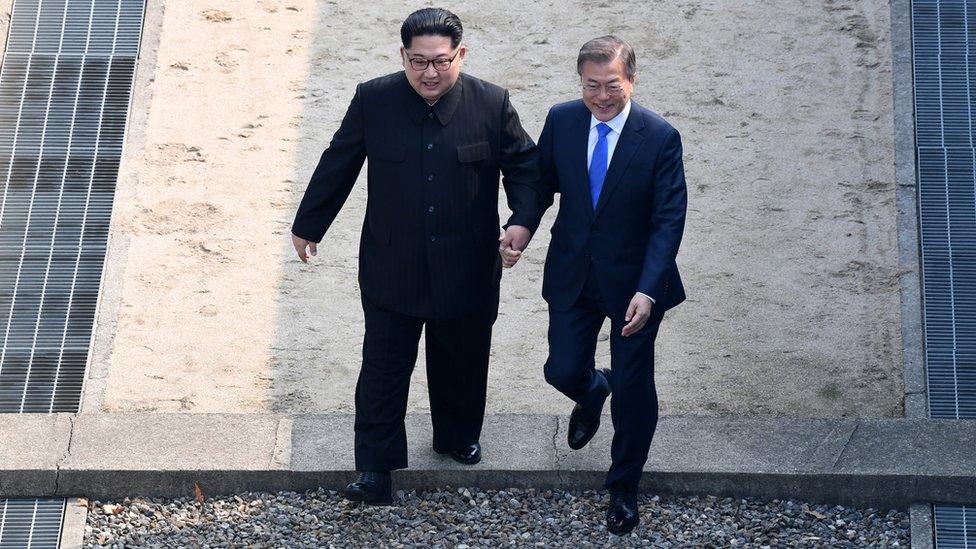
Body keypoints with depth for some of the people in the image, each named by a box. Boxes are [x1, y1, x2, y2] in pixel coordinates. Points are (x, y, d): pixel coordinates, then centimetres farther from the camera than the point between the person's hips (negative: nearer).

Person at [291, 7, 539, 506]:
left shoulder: (492, 104, -11)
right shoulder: (373, 101, -10)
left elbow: (525, 165, 0)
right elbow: (337, 166, 1)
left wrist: (523, 219, -17)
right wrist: (307, 225, 10)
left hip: (467, 272, 1)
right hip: (392, 269, -1)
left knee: (462, 365, 19)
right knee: (383, 369, 5)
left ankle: (457, 438, 43)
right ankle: (375, 465, 17)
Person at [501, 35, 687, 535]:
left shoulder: (659, 138, -17)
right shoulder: (561, 120, -7)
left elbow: (669, 220, -17)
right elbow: (543, 183, 7)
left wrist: (647, 291, -25)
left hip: (633, 282, -3)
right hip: (572, 274, 3)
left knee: (633, 389, 6)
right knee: (563, 371, 6)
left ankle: (624, 487, 28)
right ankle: (592, 393, 46)